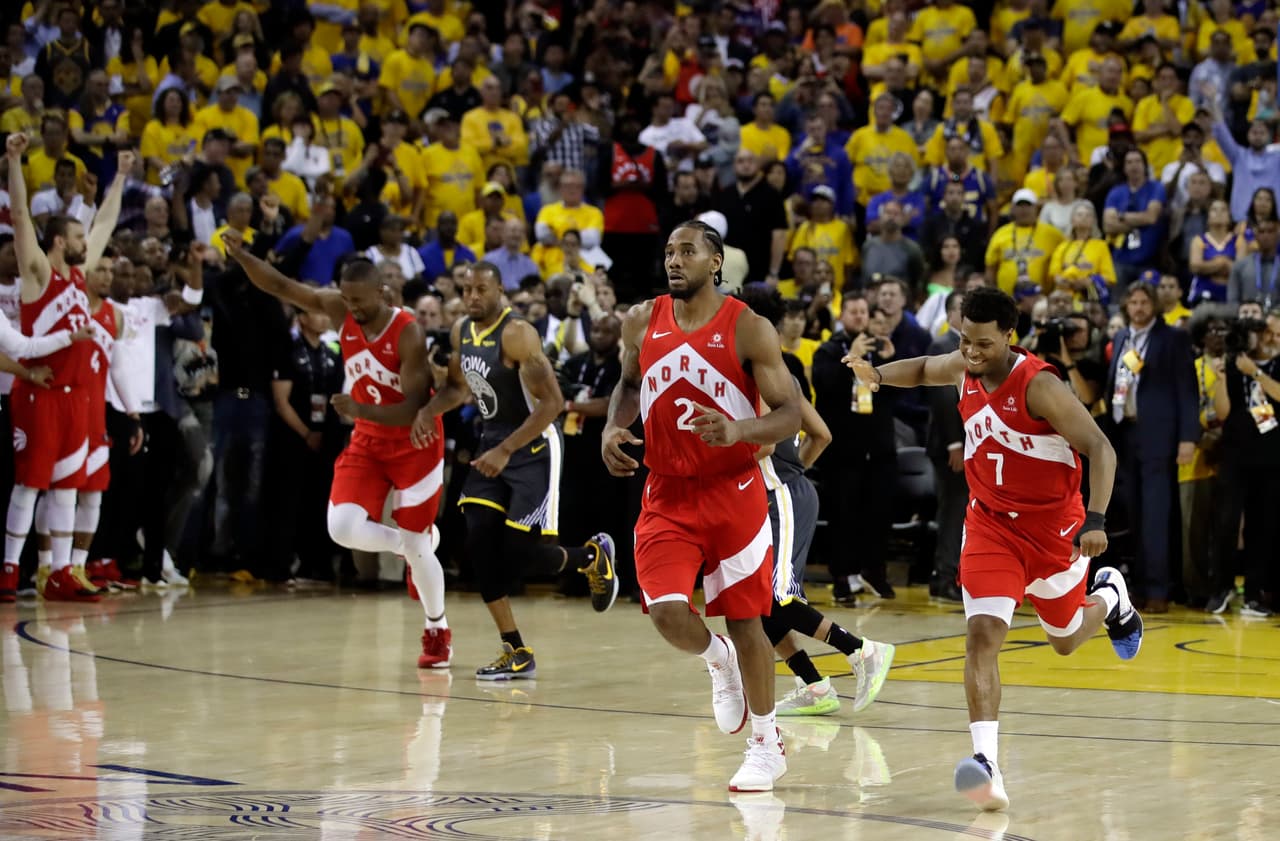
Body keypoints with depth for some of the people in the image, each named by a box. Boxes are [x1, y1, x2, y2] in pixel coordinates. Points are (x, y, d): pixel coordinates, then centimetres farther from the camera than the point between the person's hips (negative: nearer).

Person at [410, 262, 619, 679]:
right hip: (493, 442, 8)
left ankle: (592, 556, 21)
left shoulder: (516, 334, -22)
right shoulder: (461, 331, 4)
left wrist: (505, 451, -29)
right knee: (479, 543, -6)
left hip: (534, 446, -7)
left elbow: (552, 402, -25)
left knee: (520, 546, -13)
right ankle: (516, 654, 0)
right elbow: (459, 386, 21)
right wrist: (429, 410, 0)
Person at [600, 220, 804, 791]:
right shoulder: (642, 322, 1)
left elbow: (789, 413, -10)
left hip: (733, 491, -3)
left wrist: (740, 430, -29)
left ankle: (767, 744, 20)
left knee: (744, 621, 3)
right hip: (667, 493, 3)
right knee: (666, 613, -14)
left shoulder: (749, 330, -11)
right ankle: (717, 662, 22)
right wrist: (614, 427, 0)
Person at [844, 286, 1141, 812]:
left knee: (1066, 639, 18)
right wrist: (877, 375, -2)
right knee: (983, 634, -18)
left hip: (1054, 525, -4)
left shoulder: (1038, 385, -25)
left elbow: (1099, 449, -27)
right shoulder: (964, 368, -5)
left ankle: (1110, 597, 54)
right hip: (990, 524, 4)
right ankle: (987, 764, -27)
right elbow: (925, 369, 19)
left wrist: (1095, 521, -39)